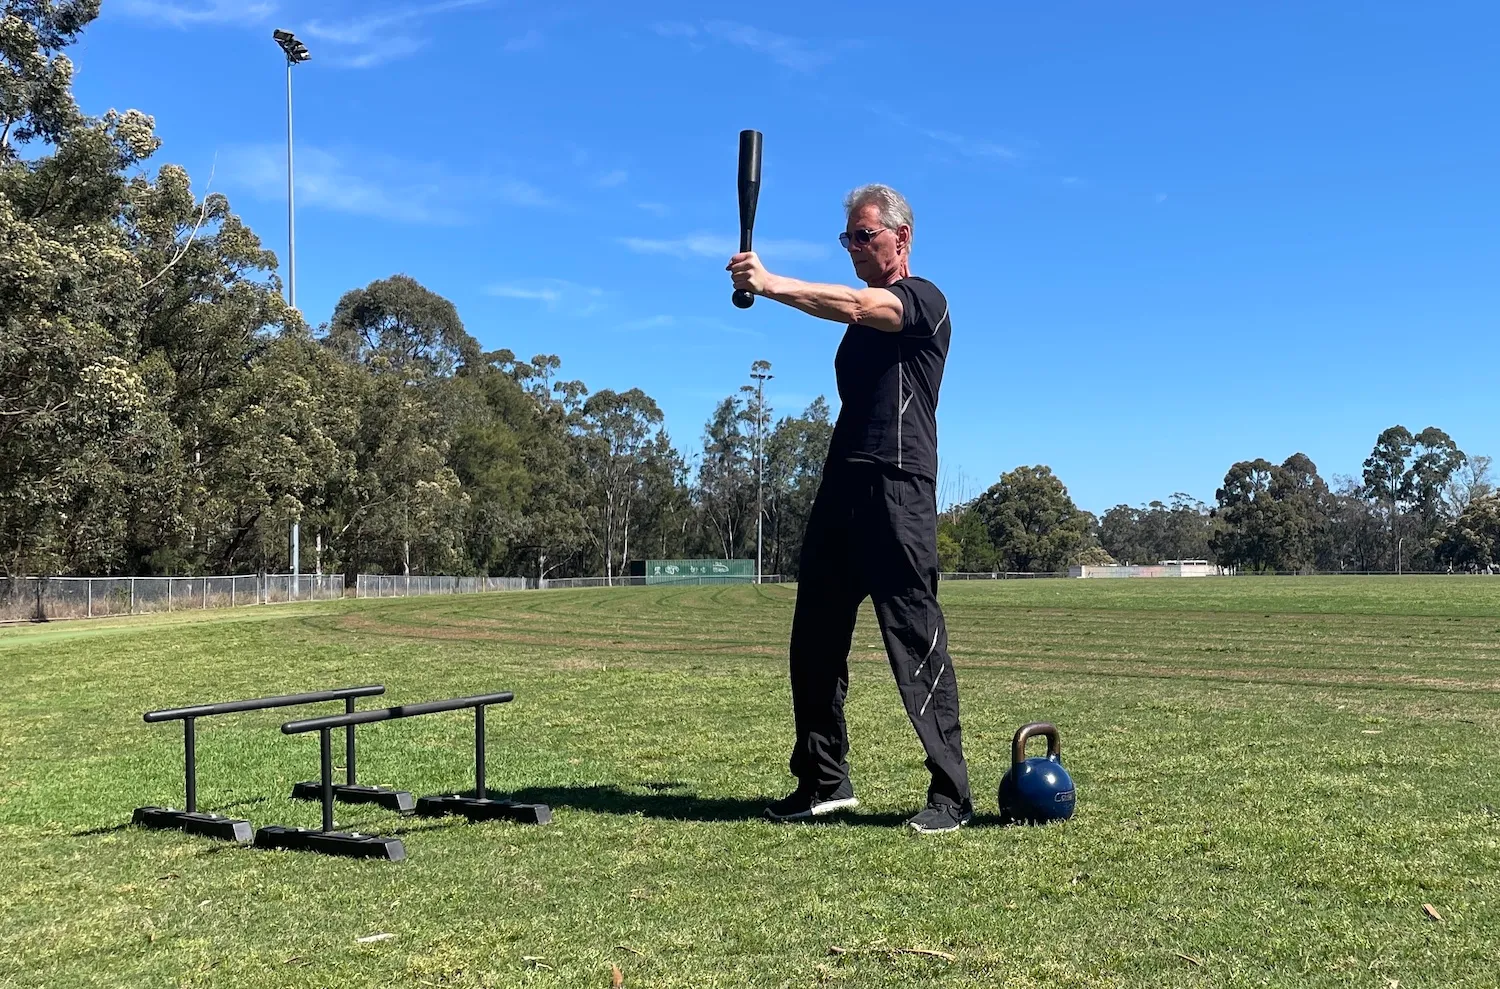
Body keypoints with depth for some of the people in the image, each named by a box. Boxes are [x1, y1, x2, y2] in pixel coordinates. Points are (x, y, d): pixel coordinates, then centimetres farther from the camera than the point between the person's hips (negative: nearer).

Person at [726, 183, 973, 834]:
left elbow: (856, 306, -21)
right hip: (841, 487, 8)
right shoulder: (863, 316, 24)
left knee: (915, 639, -9)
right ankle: (824, 781, 15)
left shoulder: (922, 299, 0)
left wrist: (770, 284, -27)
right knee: (814, 640, 6)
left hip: (897, 488, -8)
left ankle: (951, 793, -4)